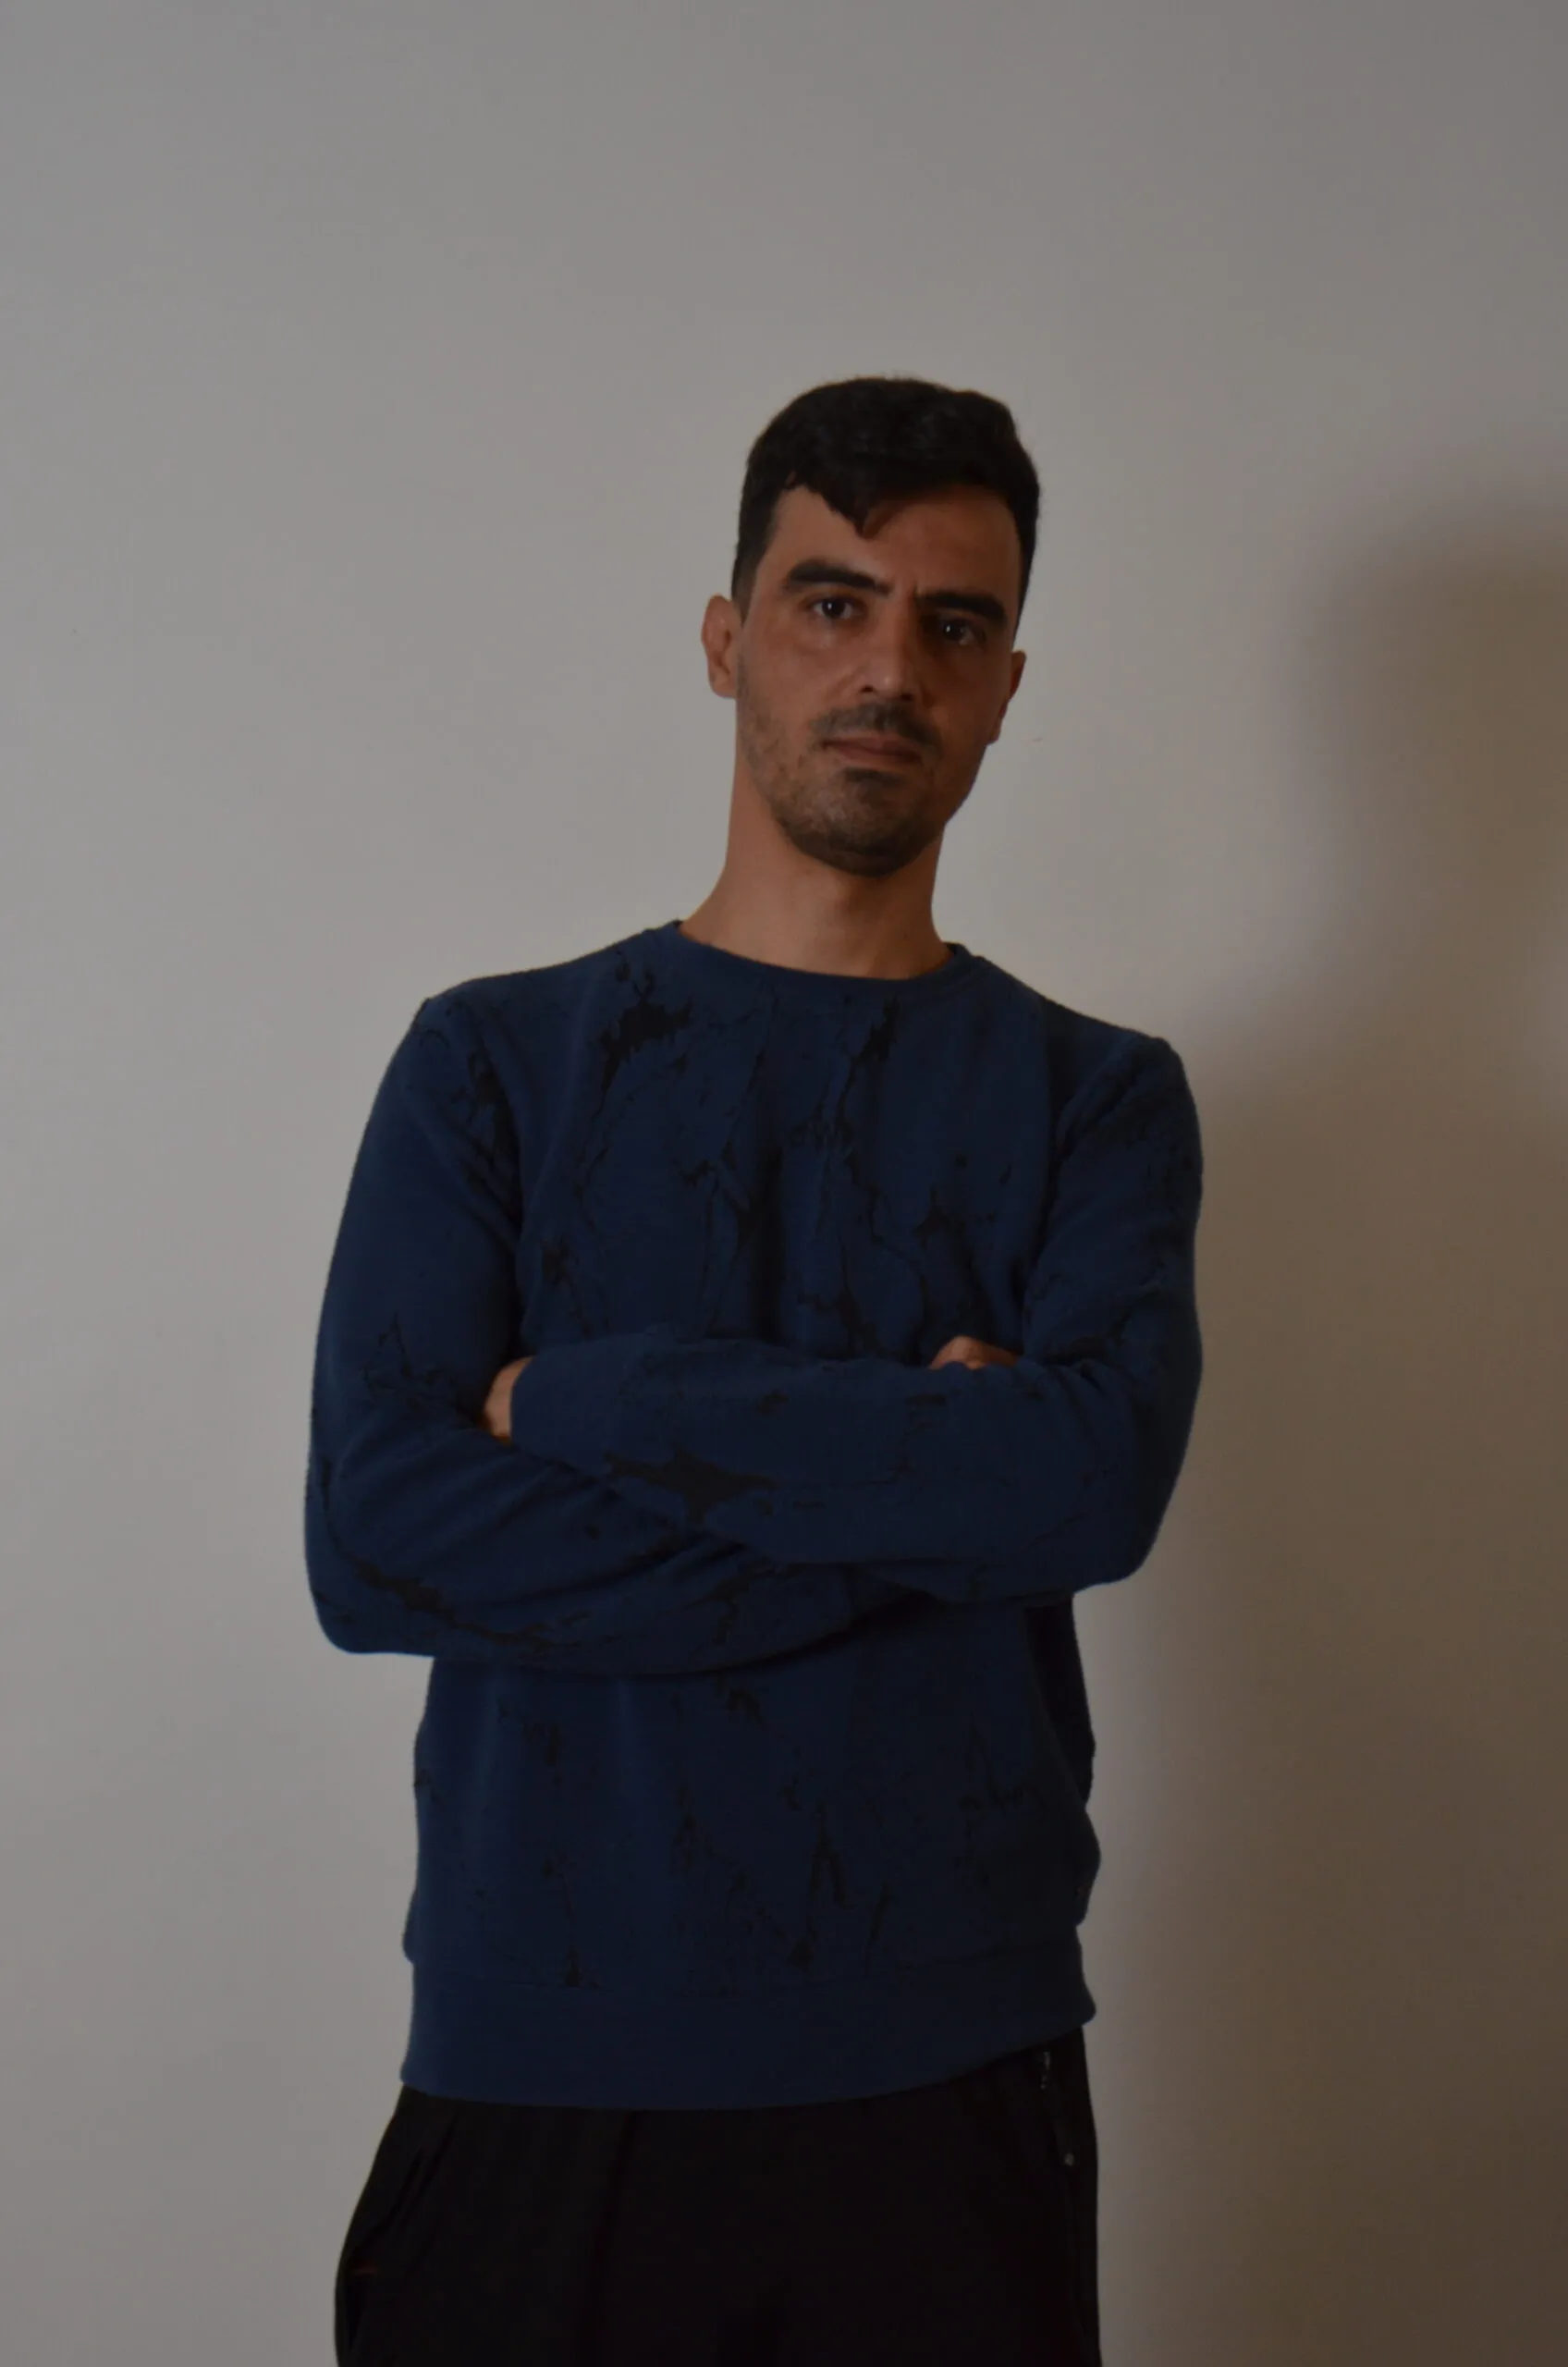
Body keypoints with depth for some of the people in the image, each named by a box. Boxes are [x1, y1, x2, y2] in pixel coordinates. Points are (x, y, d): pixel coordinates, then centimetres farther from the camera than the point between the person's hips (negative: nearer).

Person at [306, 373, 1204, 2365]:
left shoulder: (1095, 1096, 5)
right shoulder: (495, 1061, 3)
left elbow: (1101, 1475, -15)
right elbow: (372, 1541, -11)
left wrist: (576, 1398, -13)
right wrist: (922, 1490, -12)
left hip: (949, 2066, 1)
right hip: (539, 2066, 0)